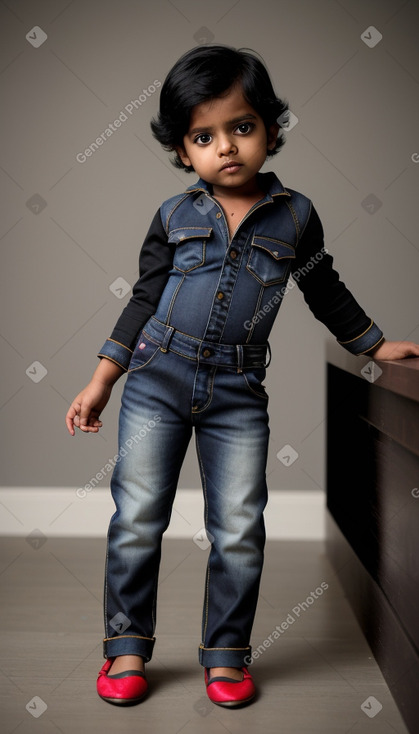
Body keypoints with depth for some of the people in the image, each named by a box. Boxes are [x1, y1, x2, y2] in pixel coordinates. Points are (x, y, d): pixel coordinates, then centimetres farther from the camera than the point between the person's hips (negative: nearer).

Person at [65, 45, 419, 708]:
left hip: (239, 393, 0)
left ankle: (225, 653, 19)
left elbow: (326, 293, 15)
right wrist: (100, 382, 4)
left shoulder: (296, 215, 2)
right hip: (157, 382, 0)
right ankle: (127, 647, 19)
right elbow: (144, 301, 7)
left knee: (240, 531, 2)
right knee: (137, 520, 3)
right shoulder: (173, 216, 2)